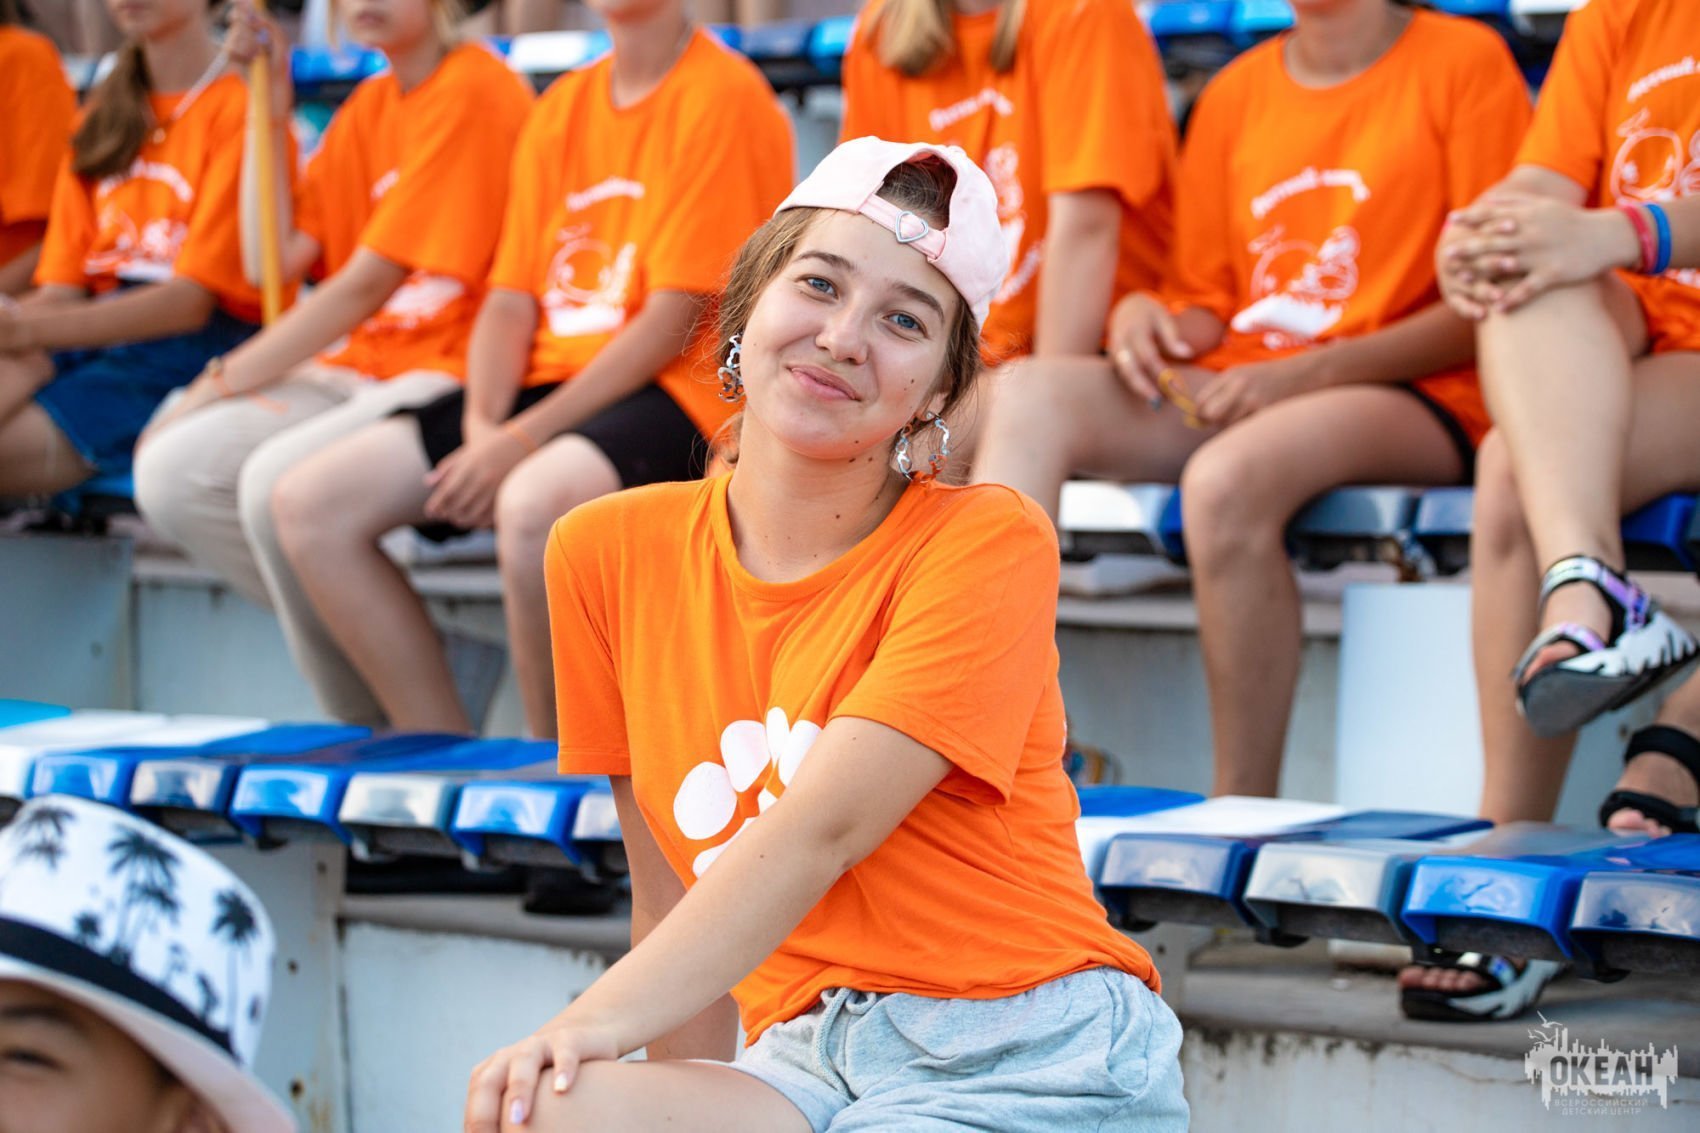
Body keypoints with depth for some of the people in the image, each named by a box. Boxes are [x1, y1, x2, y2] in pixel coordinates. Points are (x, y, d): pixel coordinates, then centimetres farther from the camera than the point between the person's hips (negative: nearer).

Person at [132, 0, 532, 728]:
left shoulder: (474, 92, -10)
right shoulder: (369, 106, 16)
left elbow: (365, 284, -14)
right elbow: (273, 263, 10)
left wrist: (225, 381, -12)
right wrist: (270, 110, 7)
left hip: (450, 370, -8)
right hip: (360, 367, 8)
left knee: (280, 481, -31)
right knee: (168, 474, -12)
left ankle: (382, 721, -14)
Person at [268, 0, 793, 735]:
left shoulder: (725, 97, -7)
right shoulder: (563, 106, 16)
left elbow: (674, 319, -13)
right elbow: (512, 300, 12)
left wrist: (523, 439, -17)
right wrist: (481, 427, -8)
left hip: (674, 395, -8)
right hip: (549, 383, 8)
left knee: (534, 500, -40)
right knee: (309, 502, -9)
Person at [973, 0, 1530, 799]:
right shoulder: (1236, 93, 16)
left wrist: (1308, 373, -16)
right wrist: (1149, 316, -6)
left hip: (1414, 396, -6)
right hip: (1239, 386, 6)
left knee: (1227, 477, -36)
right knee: (1030, 402, -19)